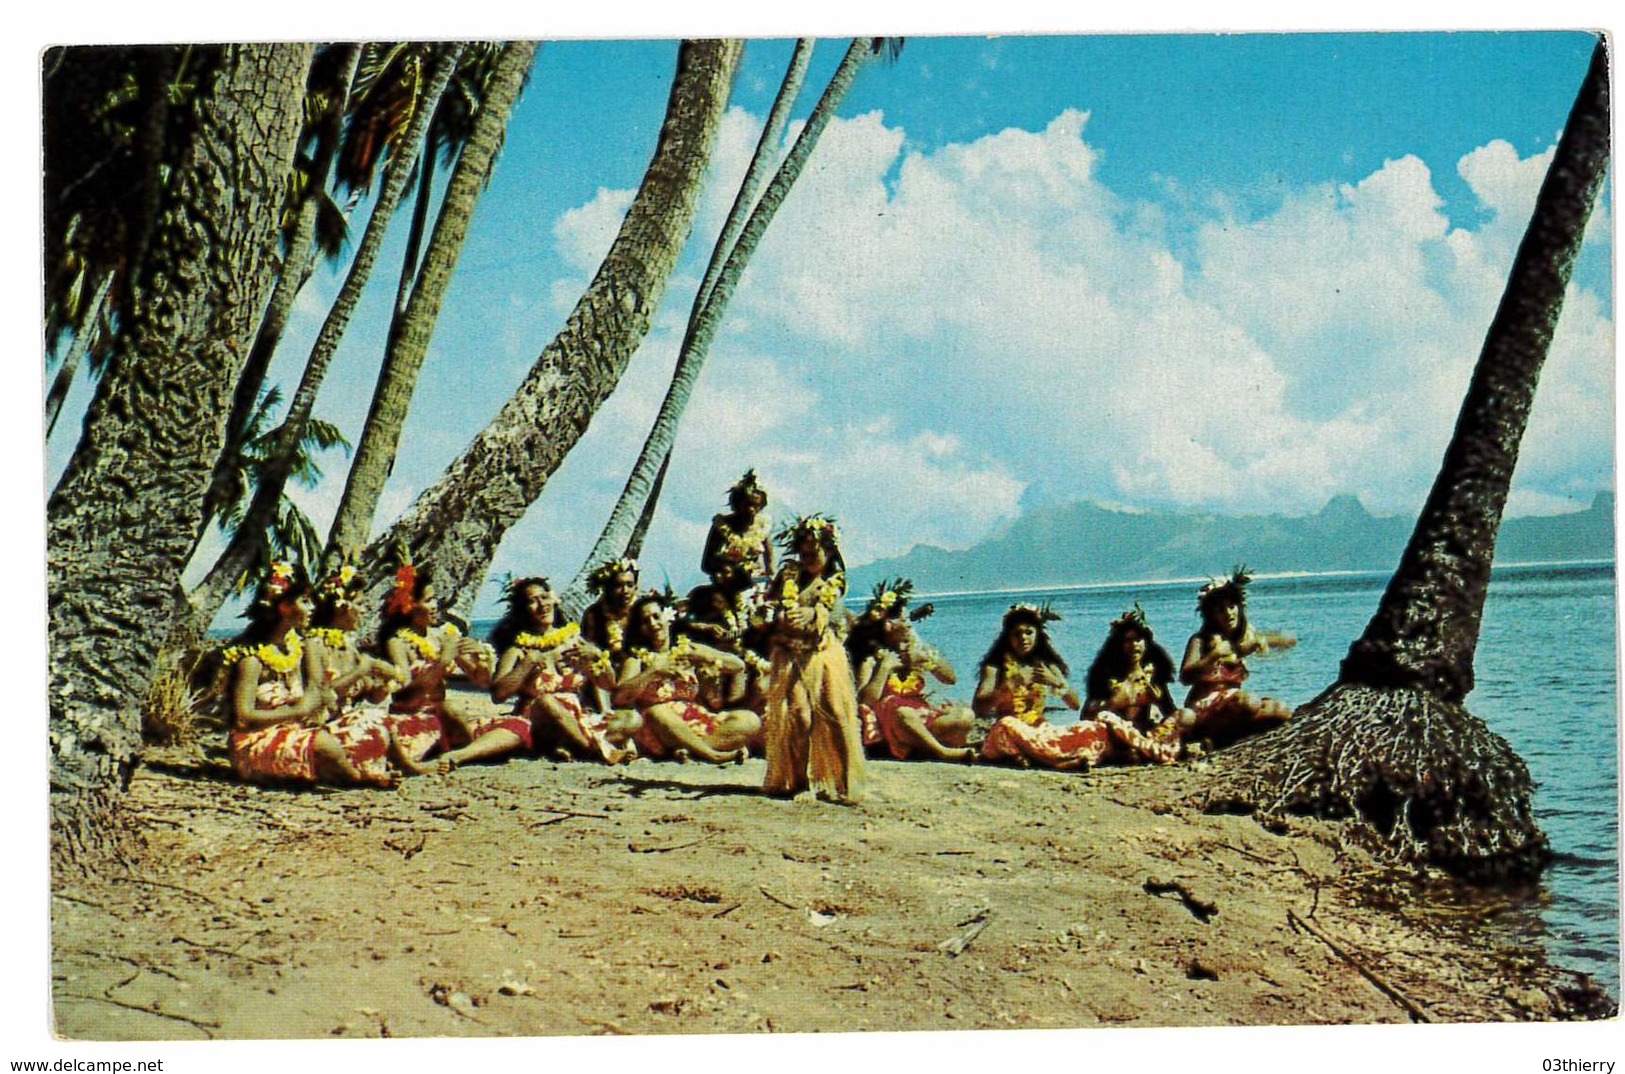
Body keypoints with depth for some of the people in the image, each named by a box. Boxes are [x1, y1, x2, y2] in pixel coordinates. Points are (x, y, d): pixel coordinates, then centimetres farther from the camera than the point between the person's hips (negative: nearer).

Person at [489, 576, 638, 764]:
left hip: (577, 722, 4)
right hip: (536, 721, -4)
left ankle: (569, 747, -32)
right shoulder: (519, 649, 2)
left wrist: (597, 656, -4)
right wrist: (531, 662, -15)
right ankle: (599, 750, -29)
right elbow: (498, 694, -13)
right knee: (546, 702, -37)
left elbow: (609, 685, 13)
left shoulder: (573, 640, 13)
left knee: (632, 718, -17)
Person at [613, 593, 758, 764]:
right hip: (658, 725, -3)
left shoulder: (688, 649, 15)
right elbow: (620, 696, -10)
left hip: (697, 722, 4)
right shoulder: (638, 658, 8)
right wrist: (655, 672, -18)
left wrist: (708, 658, -9)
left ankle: (690, 748, -32)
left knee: (749, 720, -18)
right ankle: (713, 755, -36)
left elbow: (739, 665, 10)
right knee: (656, 712, -38)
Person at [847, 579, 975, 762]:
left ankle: (920, 741, -33)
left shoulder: (916, 649, 13)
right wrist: (885, 668, -15)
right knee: (904, 714, -42)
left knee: (966, 716, -20)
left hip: (922, 714, 6)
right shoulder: (872, 658, -3)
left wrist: (927, 658, -3)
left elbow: (951, 678, 11)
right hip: (887, 719, -6)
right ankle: (942, 752, -35)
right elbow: (865, 700, -16)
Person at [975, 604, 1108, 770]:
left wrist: (1056, 682, -11)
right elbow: (978, 707, -12)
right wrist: (1012, 684, -21)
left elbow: (1075, 704, 6)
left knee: (1093, 728, -16)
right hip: (1007, 735, -3)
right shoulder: (996, 667, 2)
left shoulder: (1047, 666, 12)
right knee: (1007, 725, -39)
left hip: (1041, 732, 4)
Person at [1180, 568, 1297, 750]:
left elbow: (1291, 640, 6)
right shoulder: (1200, 641, -6)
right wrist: (1214, 656, -33)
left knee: (1284, 711, -12)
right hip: (1204, 710, -7)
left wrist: (1263, 640, -13)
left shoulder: (1246, 637, 10)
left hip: (1234, 704, 7)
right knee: (1249, 703, -32)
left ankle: (1218, 739, -12)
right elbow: (1185, 677, -21)